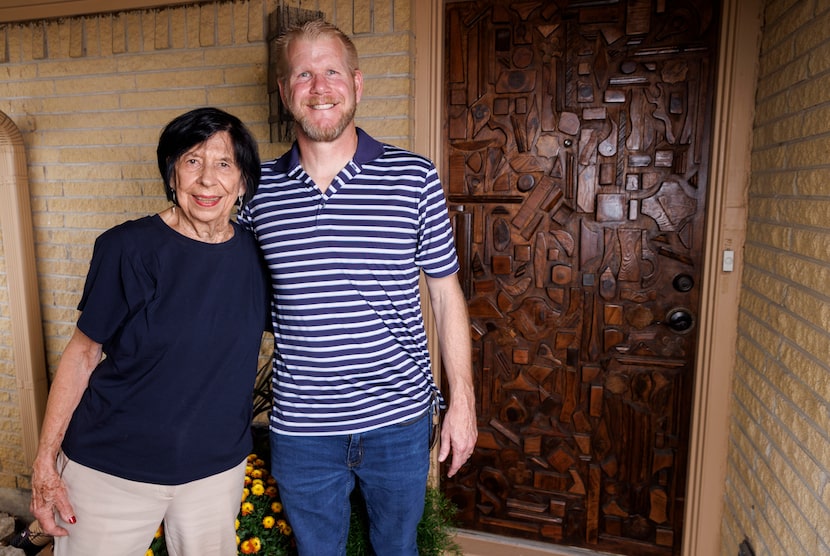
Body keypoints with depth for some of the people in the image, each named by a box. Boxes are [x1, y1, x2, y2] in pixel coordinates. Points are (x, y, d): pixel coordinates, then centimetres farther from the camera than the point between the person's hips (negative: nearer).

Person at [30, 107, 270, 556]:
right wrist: (45, 460, -5)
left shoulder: (255, 254, -5)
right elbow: (82, 353, -6)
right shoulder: (128, 249, -13)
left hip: (217, 467, 3)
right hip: (110, 470, -2)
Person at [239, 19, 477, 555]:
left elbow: (446, 292, -2)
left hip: (400, 418, -1)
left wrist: (462, 399, -2)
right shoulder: (258, 189, -2)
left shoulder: (415, 178, -7)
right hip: (300, 427, 2)